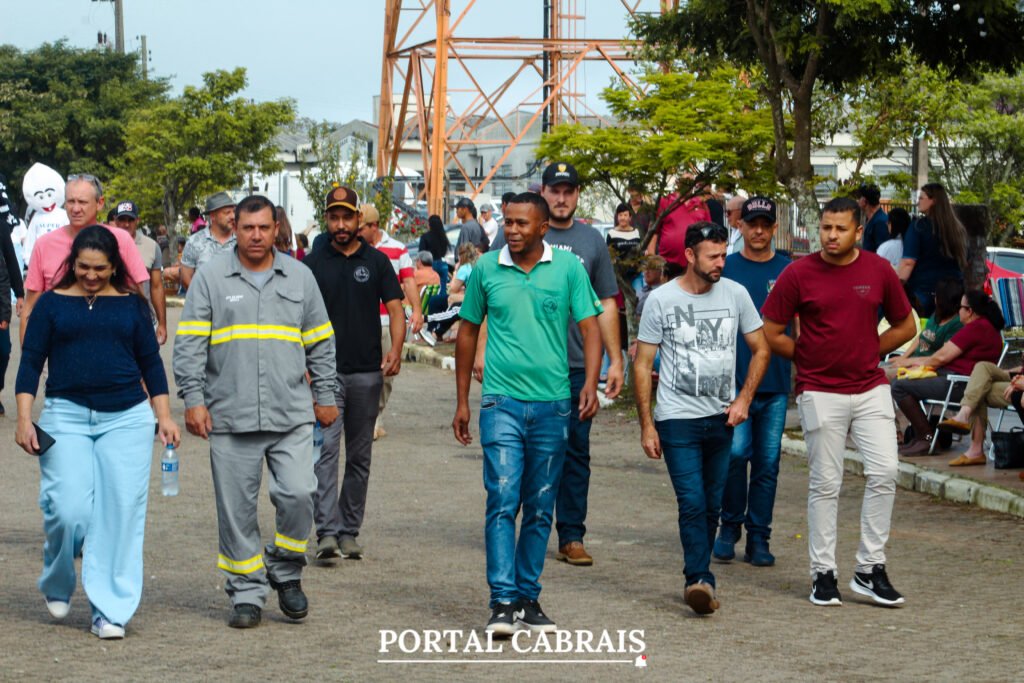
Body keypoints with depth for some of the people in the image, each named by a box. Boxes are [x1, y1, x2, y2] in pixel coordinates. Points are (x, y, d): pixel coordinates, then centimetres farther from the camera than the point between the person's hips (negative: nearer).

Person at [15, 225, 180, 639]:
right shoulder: (53, 303, 6)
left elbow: (150, 361, 14)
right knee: (68, 509, -10)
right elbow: (31, 362, 6)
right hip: (67, 416, -1)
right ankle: (57, 587, 19)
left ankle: (109, 609, 4)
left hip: (127, 419, 1)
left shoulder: (131, 305, 9)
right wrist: (24, 420, -2)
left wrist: (164, 415, 8)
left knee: (121, 513, -4)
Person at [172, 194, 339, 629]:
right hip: (230, 416, -1)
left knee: (298, 495, -10)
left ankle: (286, 573, 14)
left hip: (292, 416, 1)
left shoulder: (299, 277, 11)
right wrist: (193, 399, -6)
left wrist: (325, 396, 13)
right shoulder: (210, 276, 5)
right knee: (236, 508, 2)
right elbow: (189, 344, 2)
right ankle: (246, 593, 12)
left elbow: (321, 344, 17)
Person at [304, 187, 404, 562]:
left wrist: (396, 349, -15)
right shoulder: (313, 263, 4)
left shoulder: (377, 261, 6)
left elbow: (395, 308, 3)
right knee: (326, 451, -12)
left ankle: (349, 531, 17)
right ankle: (327, 533, -17)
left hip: (367, 372, 2)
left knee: (359, 457, 8)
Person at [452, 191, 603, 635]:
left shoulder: (568, 268, 1)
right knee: (502, 501, -11)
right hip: (502, 402, -1)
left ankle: (528, 597, 19)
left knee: (540, 509, 9)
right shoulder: (486, 269, 3)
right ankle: (502, 602, -11)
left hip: (552, 404, 1)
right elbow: (468, 332, 12)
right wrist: (462, 401, 12)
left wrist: (590, 383, -17)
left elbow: (590, 328, 0)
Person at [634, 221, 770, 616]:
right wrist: (646, 425, -5)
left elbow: (760, 349, 13)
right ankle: (701, 580, -19)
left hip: (721, 419, 4)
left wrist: (744, 399, 0)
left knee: (712, 506, 9)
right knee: (692, 504, -14)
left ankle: (697, 579, 19)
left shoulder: (735, 295, 3)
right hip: (677, 420, -4)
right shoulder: (661, 300, -4)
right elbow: (642, 365, -1)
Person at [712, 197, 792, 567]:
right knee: (735, 453, -12)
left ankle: (758, 539, 13)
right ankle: (730, 525, 8)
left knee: (767, 462, 4)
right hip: (734, 380, -2)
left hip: (776, 383, 2)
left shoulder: (789, 272, 8)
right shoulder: (725, 269, 4)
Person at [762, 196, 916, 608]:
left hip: (870, 389, 2)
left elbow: (904, 326, 14)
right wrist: (810, 358, 4)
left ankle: (870, 569, 6)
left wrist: (866, 351, 6)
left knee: (884, 472, -6)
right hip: (820, 392, -2)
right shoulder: (799, 274, -5)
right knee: (825, 484, 3)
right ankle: (823, 574, 12)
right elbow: (770, 333, 0)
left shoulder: (878, 271, 2)